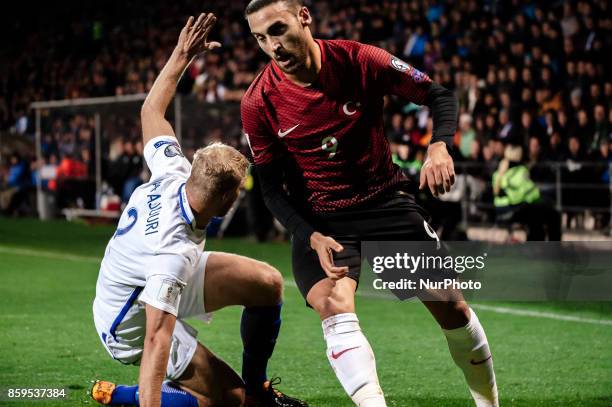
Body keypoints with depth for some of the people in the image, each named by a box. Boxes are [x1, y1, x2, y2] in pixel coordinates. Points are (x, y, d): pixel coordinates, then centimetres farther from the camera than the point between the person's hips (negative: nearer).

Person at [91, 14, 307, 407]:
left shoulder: (174, 173, -19)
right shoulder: (174, 251, -40)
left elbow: (151, 111, 0)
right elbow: (156, 339, -44)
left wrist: (183, 55, 5)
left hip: (157, 281, 9)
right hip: (132, 322, -9)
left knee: (268, 282, -4)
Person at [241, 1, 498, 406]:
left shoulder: (359, 60, -14)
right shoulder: (259, 103, -14)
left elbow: (439, 95, -6)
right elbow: (272, 187, -7)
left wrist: (440, 146, -26)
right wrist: (312, 237, -22)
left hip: (386, 201, 1)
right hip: (319, 220, -1)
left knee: (450, 304, 3)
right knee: (334, 306, -28)